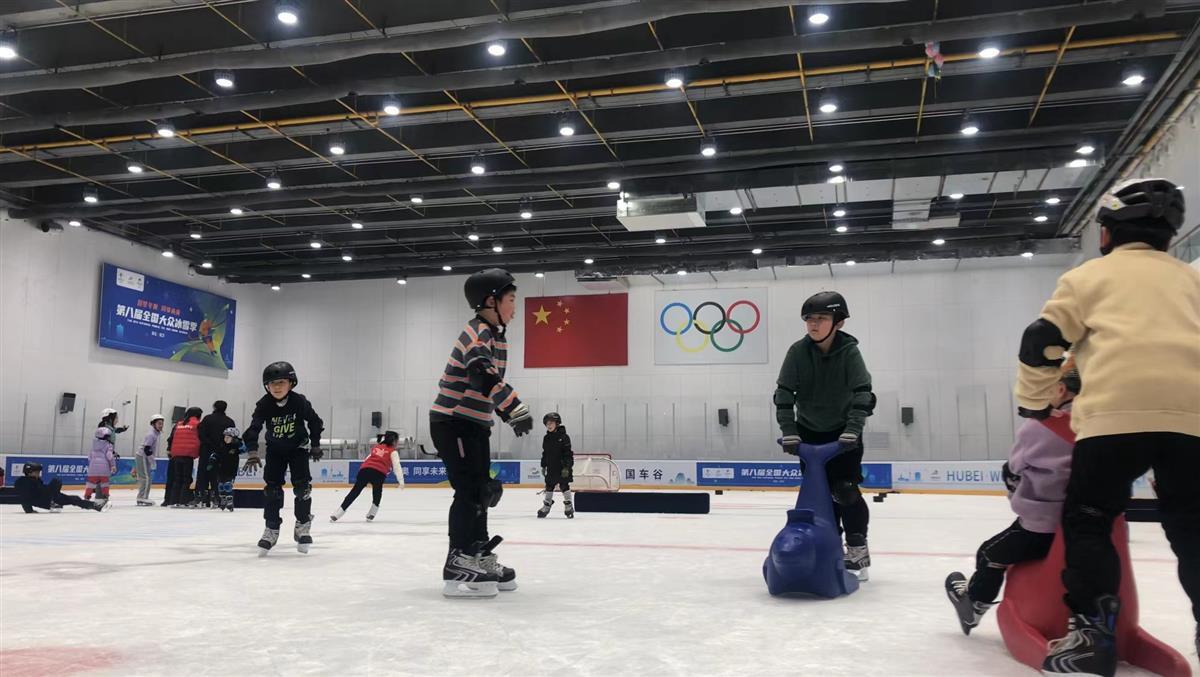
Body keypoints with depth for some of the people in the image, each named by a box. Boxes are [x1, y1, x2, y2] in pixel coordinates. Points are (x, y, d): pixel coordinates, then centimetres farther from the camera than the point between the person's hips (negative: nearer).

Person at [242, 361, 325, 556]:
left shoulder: (300, 402, -21)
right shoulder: (264, 405, -21)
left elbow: (315, 422, -6)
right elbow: (253, 428, -21)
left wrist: (315, 445, 1)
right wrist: (252, 453, -31)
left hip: (298, 447, -1)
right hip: (275, 450, 1)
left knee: (302, 485, -10)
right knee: (272, 487, -6)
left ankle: (303, 526, 3)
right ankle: (271, 529, 2)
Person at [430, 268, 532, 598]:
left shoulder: (496, 335, 13)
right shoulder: (478, 332, -18)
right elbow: (483, 375, -35)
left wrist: (508, 412, 22)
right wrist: (516, 408, -41)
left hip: (473, 424, 10)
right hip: (452, 422, -10)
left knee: (482, 490, 13)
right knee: (470, 491, -12)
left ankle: (479, 557, 22)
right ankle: (458, 565, -9)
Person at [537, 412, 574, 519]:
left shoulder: (563, 437, -10)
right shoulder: (546, 438, 9)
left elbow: (567, 453, -13)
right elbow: (544, 453, 16)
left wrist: (566, 467, -18)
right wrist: (543, 466, 13)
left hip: (562, 467, -6)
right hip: (551, 468, 6)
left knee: (564, 485, -3)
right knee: (549, 486, 10)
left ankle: (569, 507, 6)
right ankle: (546, 507, 19)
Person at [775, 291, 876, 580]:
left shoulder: (849, 351, -18)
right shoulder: (798, 351, -14)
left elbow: (862, 393, -23)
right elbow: (784, 394, -14)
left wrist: (852, 430, -32)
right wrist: (789, 432, -21)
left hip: (843, 431, -3)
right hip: (810, 431, 3)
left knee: (845, 490, -10)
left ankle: (858, 551, 2)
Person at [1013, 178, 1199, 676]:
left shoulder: (1090, 276, 17)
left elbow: (1042, 341, 10)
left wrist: (1033, 407, 21)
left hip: (1117, 410, -4)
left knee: (1086, 518, 7)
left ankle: (1091, 632, -2)